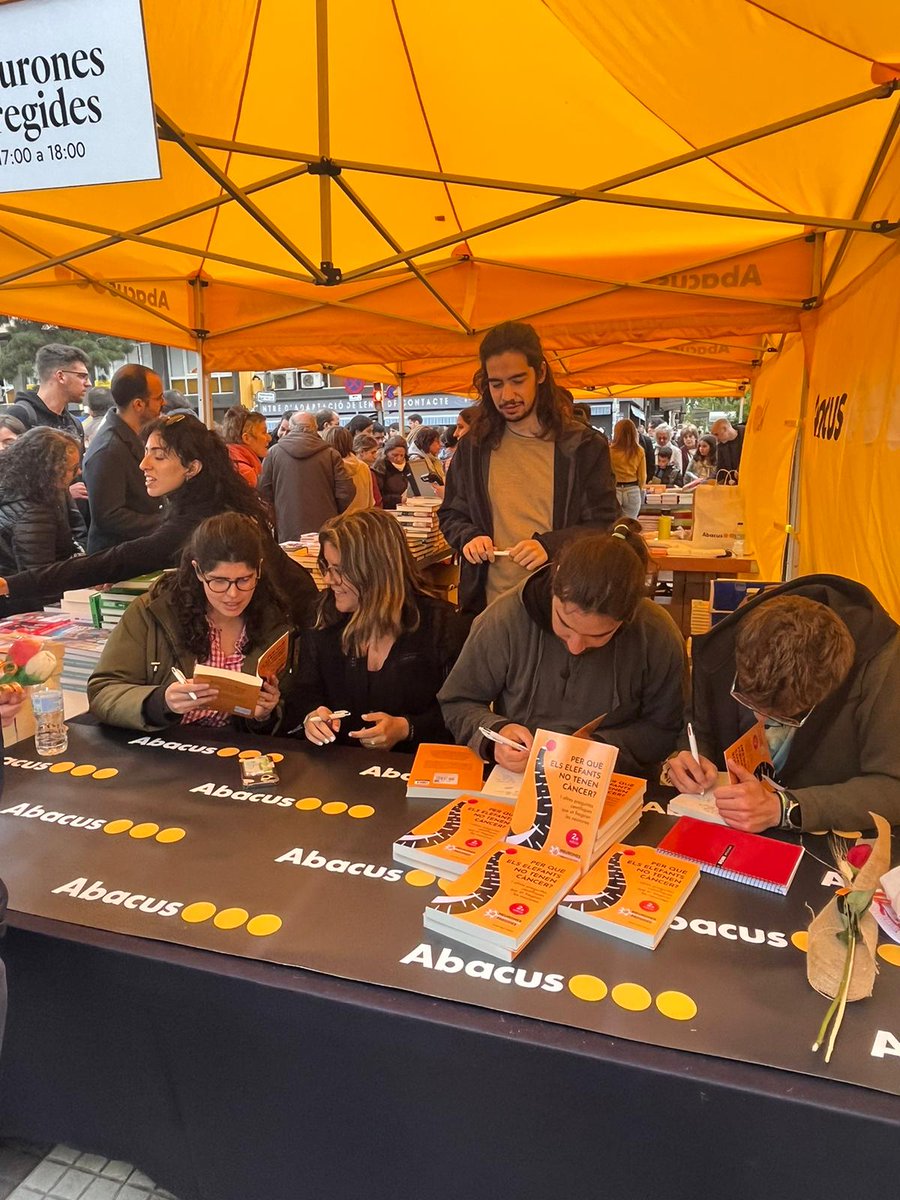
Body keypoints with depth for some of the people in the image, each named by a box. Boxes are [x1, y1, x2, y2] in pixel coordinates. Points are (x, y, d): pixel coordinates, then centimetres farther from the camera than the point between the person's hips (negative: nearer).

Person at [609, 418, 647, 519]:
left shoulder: (610, 450, -8)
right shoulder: (639, 451, -1)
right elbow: (642, 475, 4)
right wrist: (640, 490, 20)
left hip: (613, 491, -2)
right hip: (632, 491, 2)